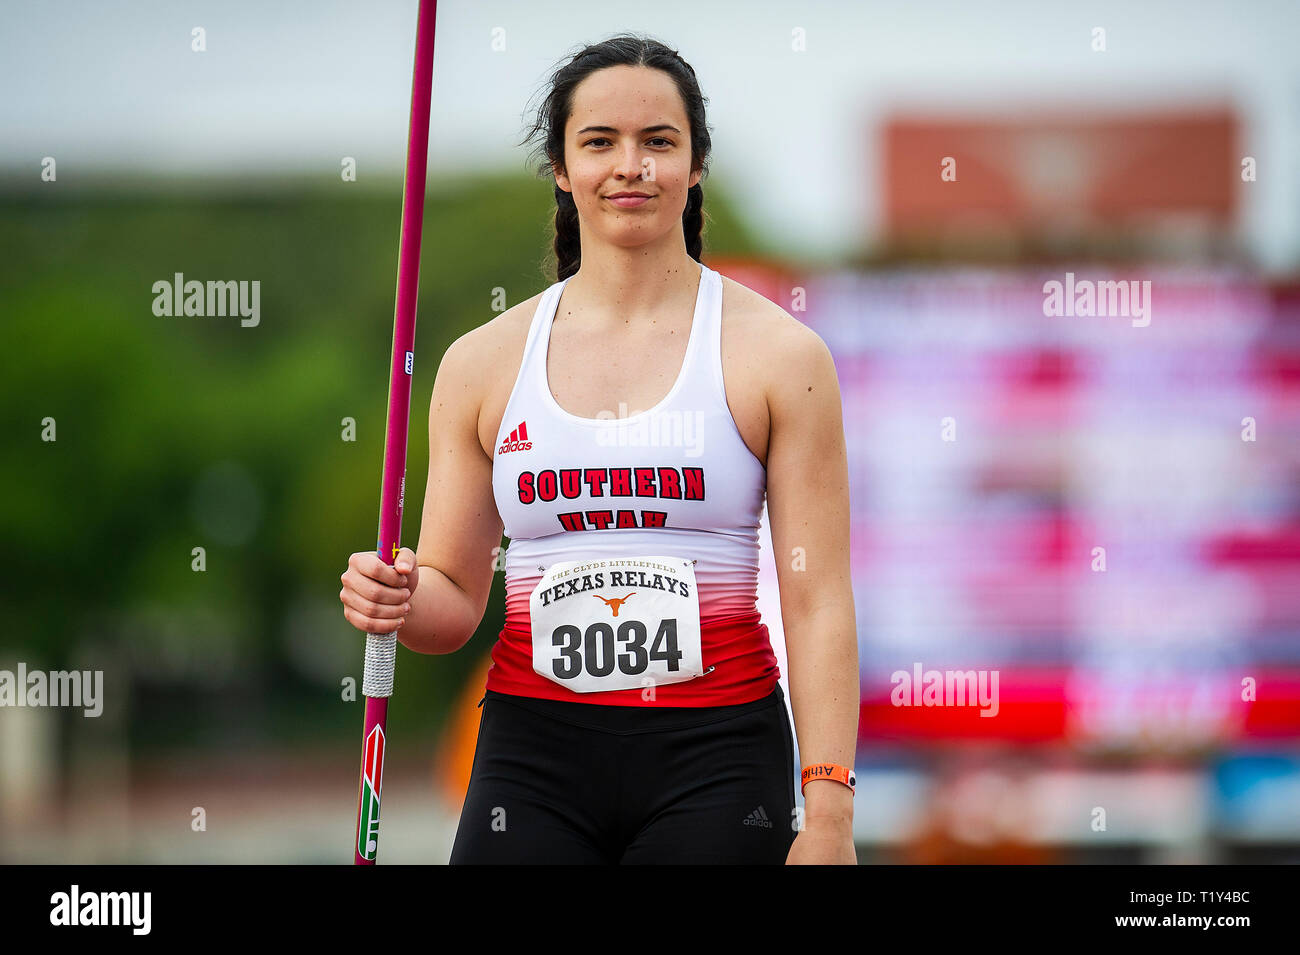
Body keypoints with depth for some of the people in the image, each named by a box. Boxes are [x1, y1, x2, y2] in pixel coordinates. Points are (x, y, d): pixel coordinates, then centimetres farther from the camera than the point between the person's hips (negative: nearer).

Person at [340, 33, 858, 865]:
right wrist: (398, 603, -12)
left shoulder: (779, 354, 0)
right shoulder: (484, 362, 7)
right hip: (534, 755, 2)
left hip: (715, 763, -2)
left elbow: (819, 602, -3)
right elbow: (455, 598, 12)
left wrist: (829, 813, -10)